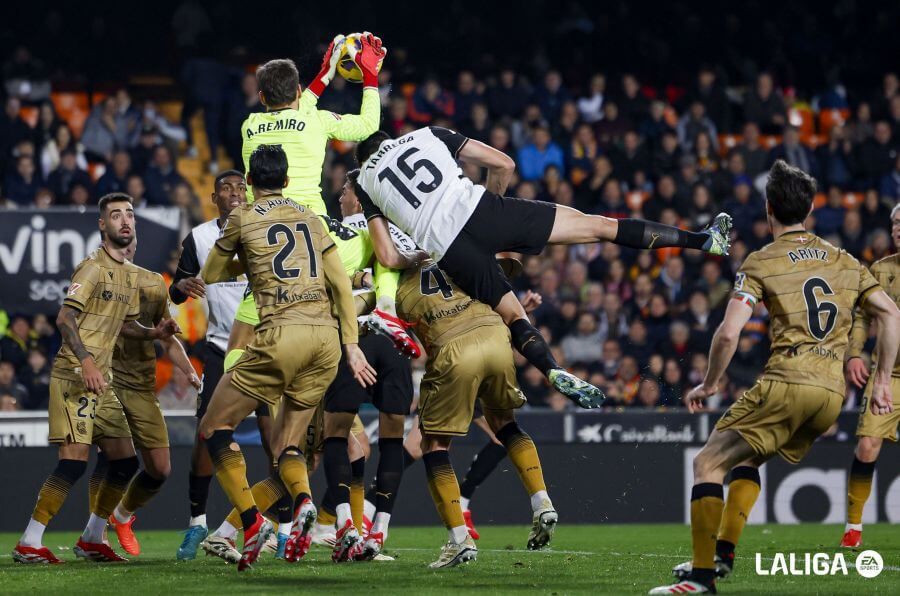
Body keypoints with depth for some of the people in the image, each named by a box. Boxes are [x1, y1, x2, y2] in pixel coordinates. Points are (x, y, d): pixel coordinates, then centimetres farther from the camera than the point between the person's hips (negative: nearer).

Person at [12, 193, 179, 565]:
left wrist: (154, 333, 6)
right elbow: (65, 317, -17)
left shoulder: (130, 274, 17)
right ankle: (28, 545, -13)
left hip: (101, 381, 9)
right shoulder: (94, 267, -10)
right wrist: (86, 360, -27)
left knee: (125, 461, 7)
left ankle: (92, 539, 20)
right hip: (73, 376, -9)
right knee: (74, 460, -17)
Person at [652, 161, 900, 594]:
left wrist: (709, 383, 5)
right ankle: (723, 553, 18)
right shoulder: (844, 261, 16)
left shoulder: (760, 263, 0)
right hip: (832, 394, 6)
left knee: (708, 463, 1)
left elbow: (728, 333, -9)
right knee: (748, 458, 27)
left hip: (786, 384, -6)